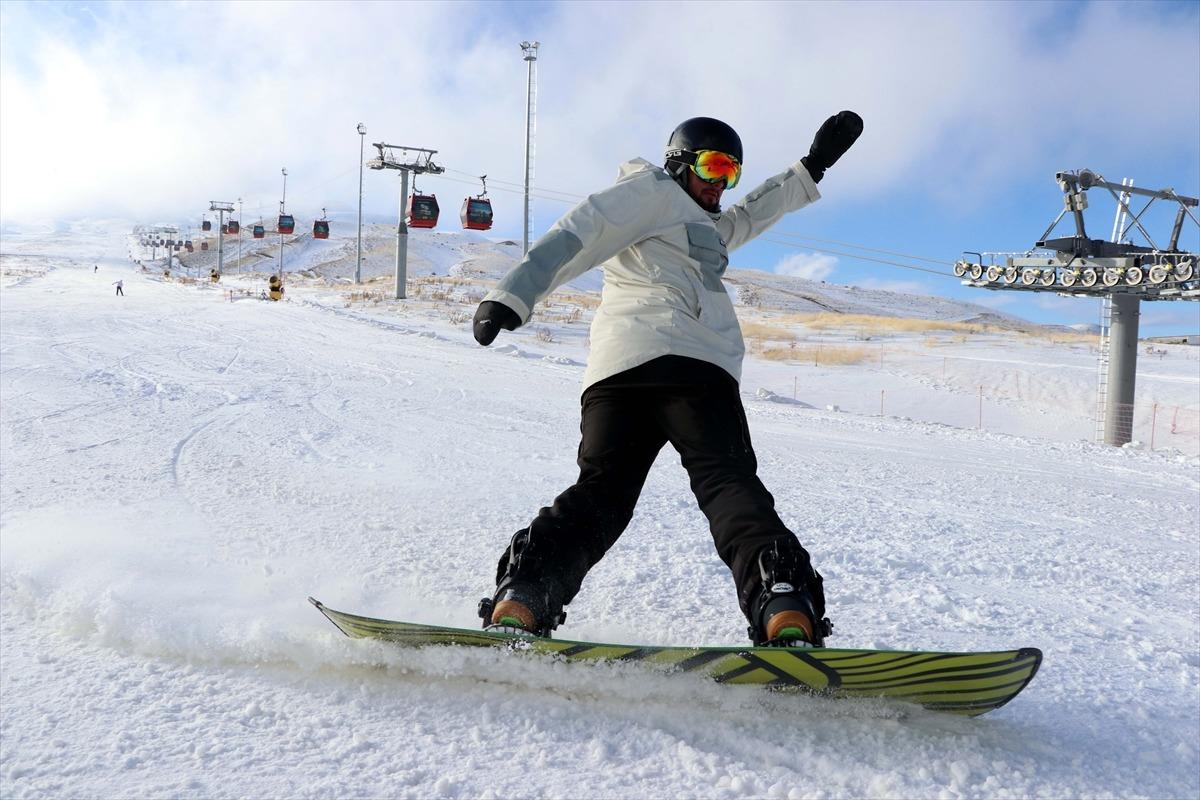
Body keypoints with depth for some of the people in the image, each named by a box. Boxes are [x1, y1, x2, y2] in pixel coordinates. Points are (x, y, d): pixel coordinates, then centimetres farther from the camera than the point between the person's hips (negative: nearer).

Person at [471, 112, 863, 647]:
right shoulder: (651, 189, 14)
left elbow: (747, 217, 53)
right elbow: (578, 234, -1)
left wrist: (814, 165, 52)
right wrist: (516, 294, -15)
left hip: (613, 370, 8)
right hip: (689, 362, -8)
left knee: (600, 492, -4)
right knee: (728, 483, -14)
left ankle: (520, 597, -22)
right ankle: (781, 603, -29)